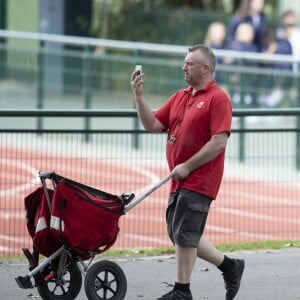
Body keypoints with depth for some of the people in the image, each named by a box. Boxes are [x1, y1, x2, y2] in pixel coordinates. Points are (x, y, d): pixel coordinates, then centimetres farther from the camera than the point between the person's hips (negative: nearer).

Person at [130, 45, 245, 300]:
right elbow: (153, 125, 12)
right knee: (179, 234, 11)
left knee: (184, 234, -7)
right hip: (180, 180, 9)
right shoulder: (179, 97, 15)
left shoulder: (218, 99, -11)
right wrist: (139, 95, -1)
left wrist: (187, 166, -18)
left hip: (199, 180, -9)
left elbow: (219, 142, -18)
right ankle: (229, 266, 23)